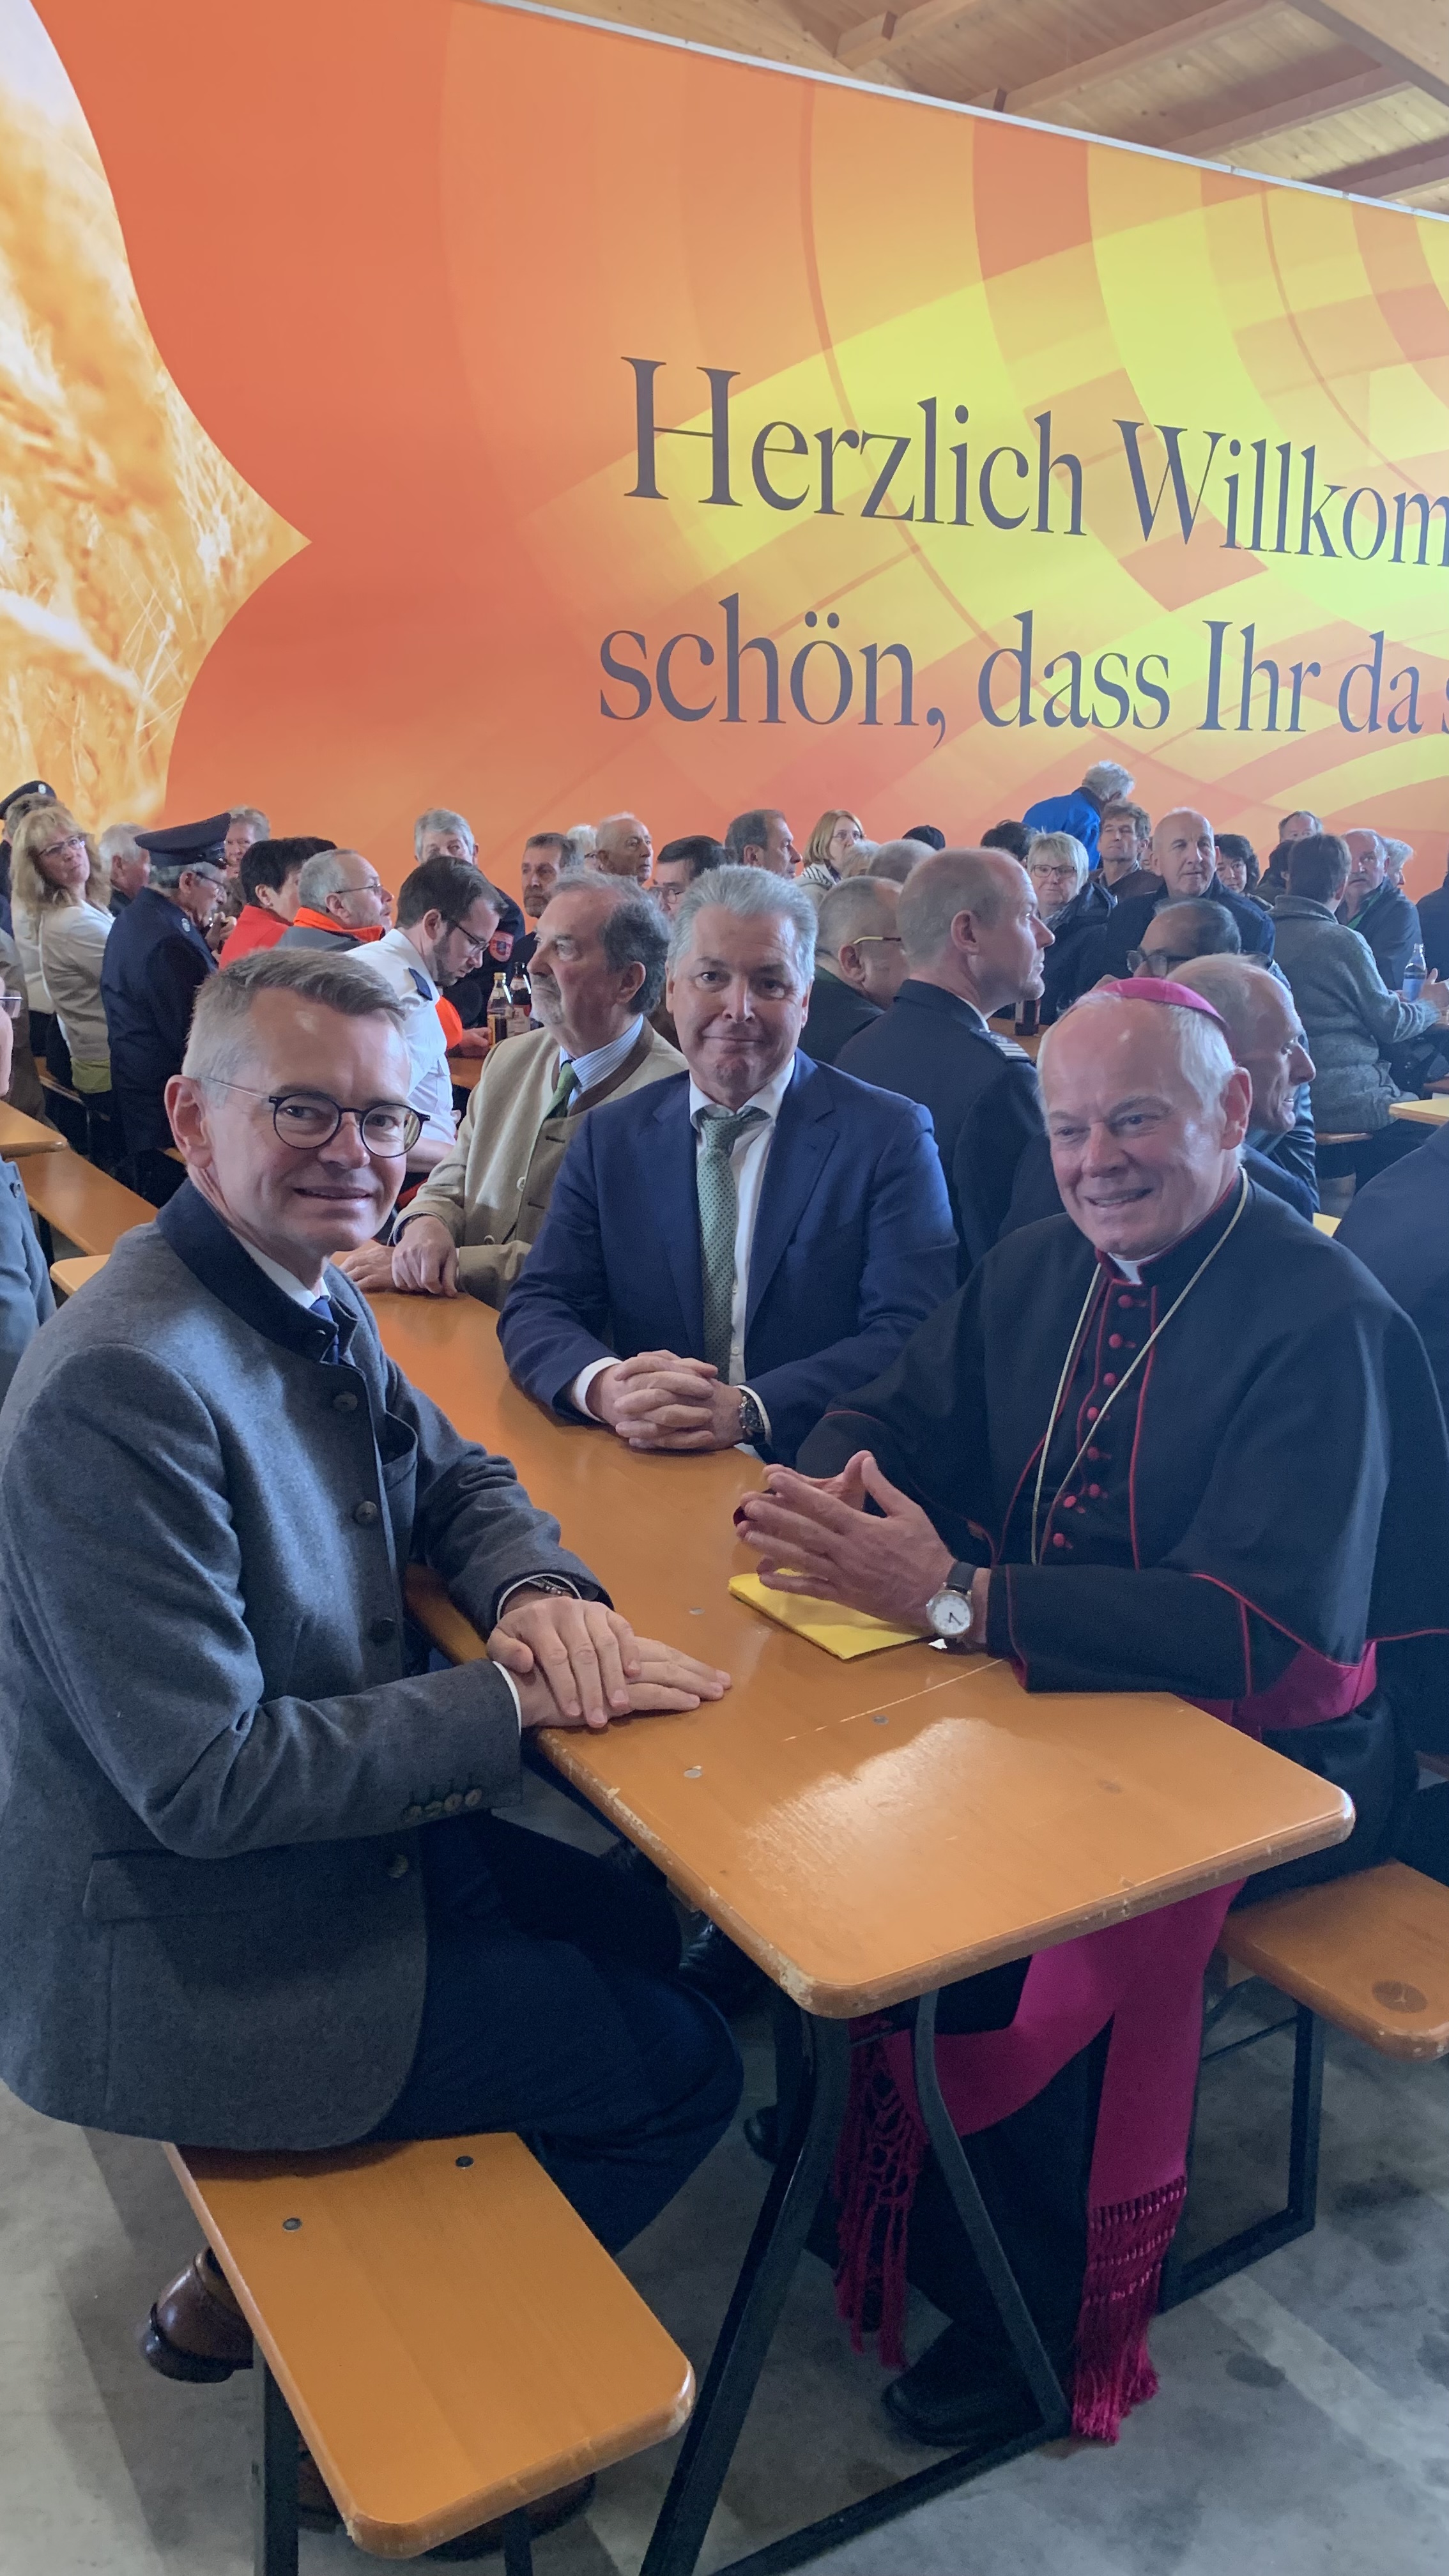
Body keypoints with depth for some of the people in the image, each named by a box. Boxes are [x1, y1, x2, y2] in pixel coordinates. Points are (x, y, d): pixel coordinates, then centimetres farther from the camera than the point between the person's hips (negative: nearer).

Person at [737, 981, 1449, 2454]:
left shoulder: (1322, 1326, -18)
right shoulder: (1039, 1272, 5)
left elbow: (1273, 1625, -28)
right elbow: (894, 1420, 10)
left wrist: (954, 1596, -35)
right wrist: (822, 1499, -17)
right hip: (1042, 1685, 7)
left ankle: (1032, 2307, 1)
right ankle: (846, 2159, 11)